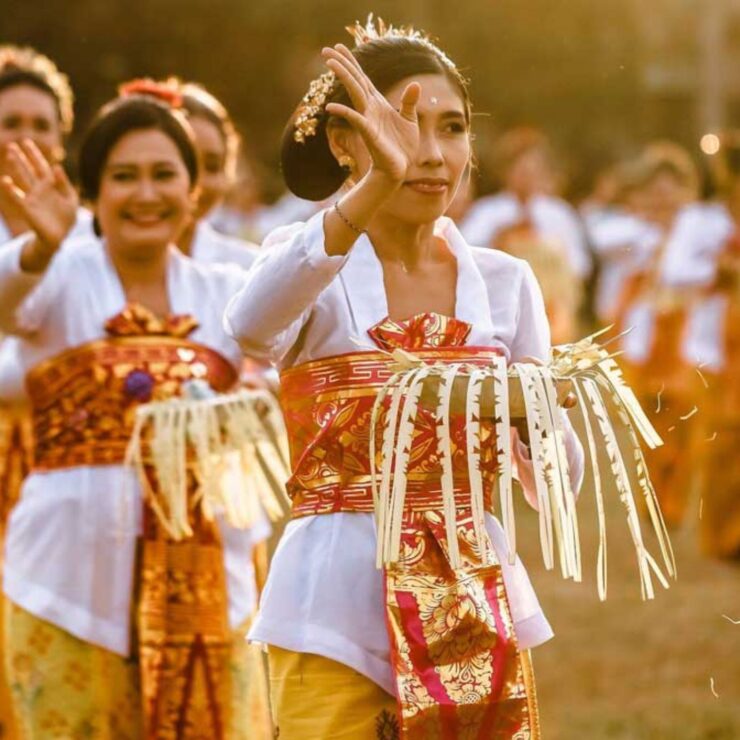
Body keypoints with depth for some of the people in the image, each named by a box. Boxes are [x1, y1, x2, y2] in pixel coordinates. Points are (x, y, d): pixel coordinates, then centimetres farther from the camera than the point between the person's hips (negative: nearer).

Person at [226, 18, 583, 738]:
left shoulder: (507, 283, 8)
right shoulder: (304, 260, -3)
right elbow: (252, 325, -29)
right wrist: (376, 186, -41)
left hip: (477, 606, 4)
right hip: (336, 618, -3)